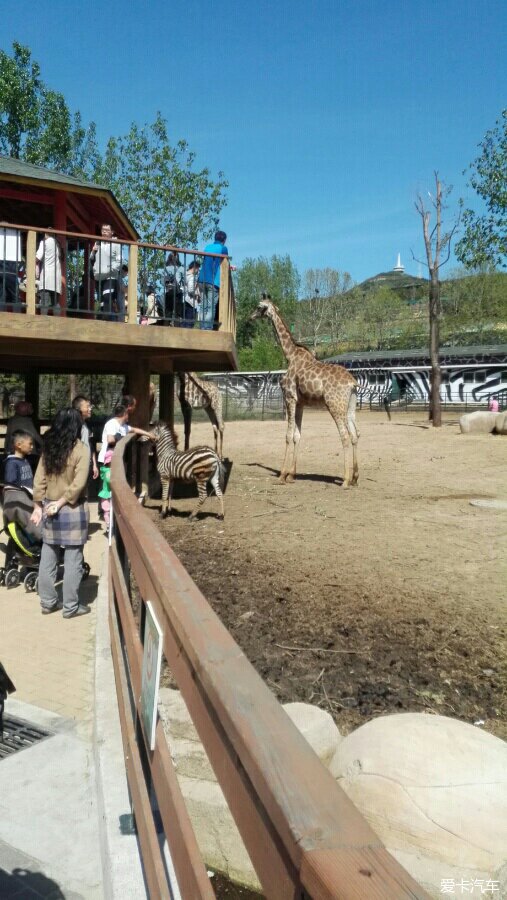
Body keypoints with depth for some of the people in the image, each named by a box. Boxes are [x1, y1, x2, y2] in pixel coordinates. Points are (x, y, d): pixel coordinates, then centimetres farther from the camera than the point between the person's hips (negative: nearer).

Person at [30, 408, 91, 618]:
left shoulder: (49, 448, 3)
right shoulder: (81, 449, -12)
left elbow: (39, 479, 3)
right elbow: (78, 484, -19)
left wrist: (38, 506, 7)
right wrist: (61, 503, -10)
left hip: (49, 508, 6)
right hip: (72, 510, -5)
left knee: (48, 558, 13)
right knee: (72, 560, 3)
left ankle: (48, 602, 25)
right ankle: (71, 607, 11)